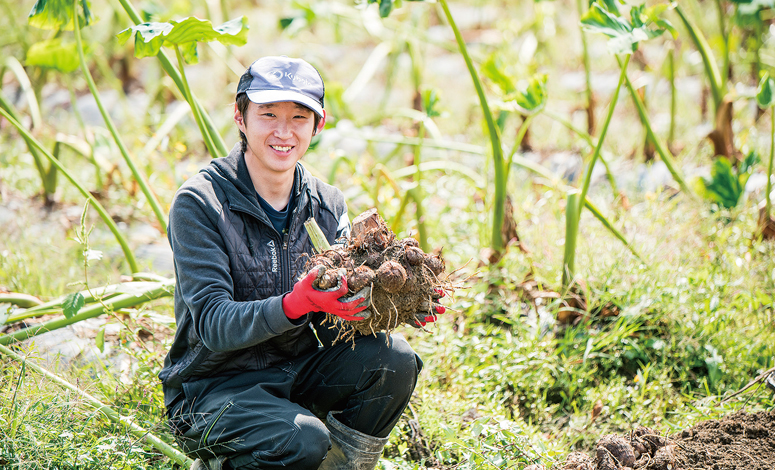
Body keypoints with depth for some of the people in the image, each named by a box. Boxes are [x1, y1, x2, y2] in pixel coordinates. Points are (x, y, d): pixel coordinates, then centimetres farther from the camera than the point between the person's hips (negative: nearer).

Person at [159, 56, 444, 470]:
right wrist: (295, 305, -40)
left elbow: (333, 323, -2)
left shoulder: (327, 206, 4)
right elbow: (213, 325, -23)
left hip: (296, 374, 5)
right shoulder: (199, 203, -14)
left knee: (394, 360, -19)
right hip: (211, 387, -5)